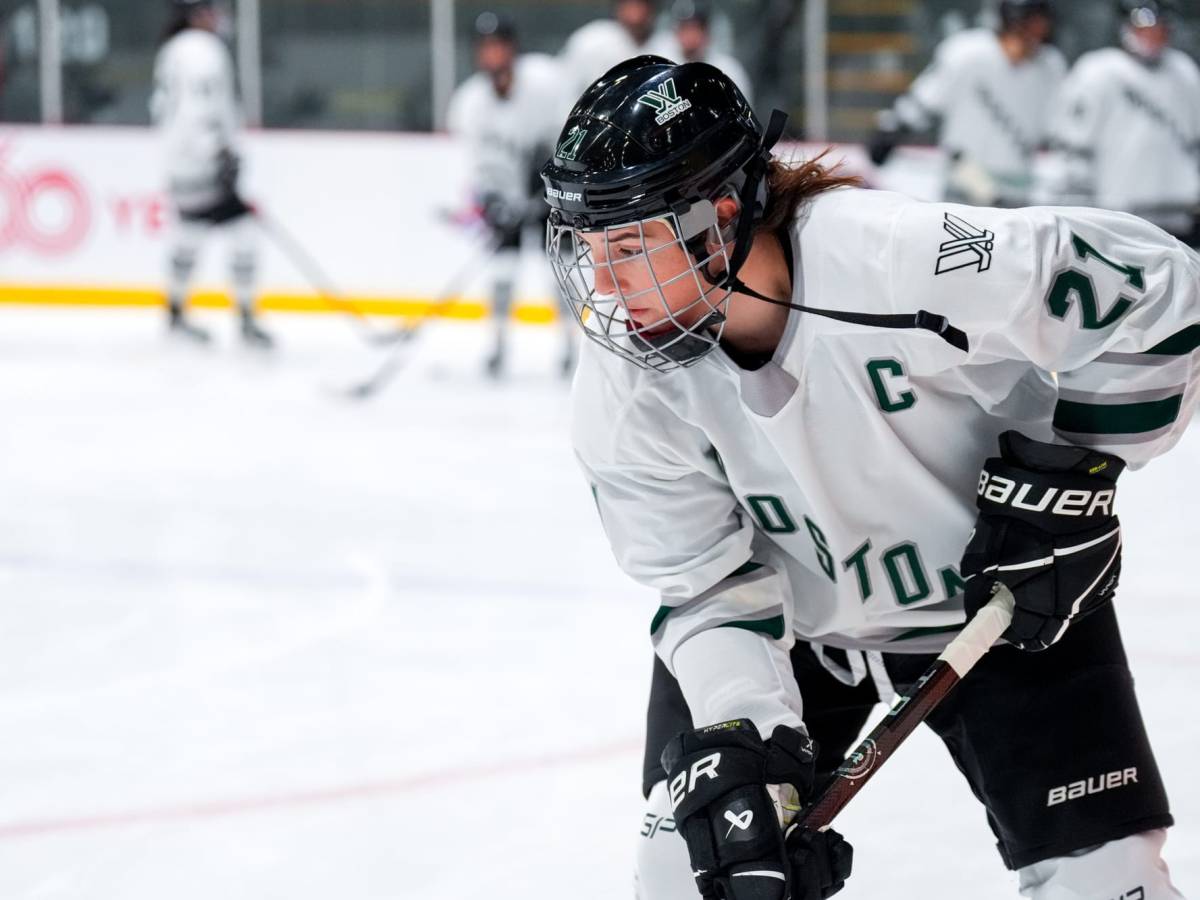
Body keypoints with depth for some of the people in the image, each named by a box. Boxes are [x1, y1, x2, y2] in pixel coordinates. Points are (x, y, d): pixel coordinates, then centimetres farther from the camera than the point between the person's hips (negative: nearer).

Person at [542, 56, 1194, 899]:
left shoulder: (907, 260, -35)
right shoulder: (624, 392, -21)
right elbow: (707, 585, -15)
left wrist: (1067, 472, -21)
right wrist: (746, 752, -28)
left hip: (1004, 593, -2)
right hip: (790, 615, 3)